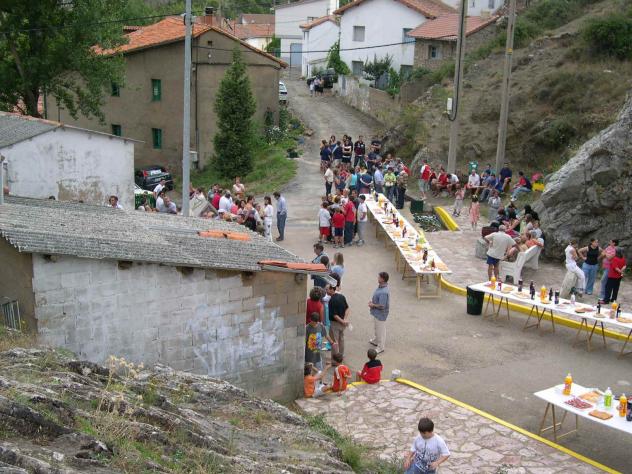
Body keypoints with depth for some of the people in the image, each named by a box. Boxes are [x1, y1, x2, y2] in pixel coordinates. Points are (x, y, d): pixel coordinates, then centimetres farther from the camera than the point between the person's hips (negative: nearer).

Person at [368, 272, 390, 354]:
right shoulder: (380, 286, -4)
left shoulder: (383, 292, -35)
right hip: (376, 313, 10)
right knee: (376, 327, 29)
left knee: (380, 330, 9)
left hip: (380, 314, -10)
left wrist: (373, 305, -17)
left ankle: (380, 347, 25)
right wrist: (372, 301, -1)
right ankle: (375, 341, 50)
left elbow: (381, 306, -32)